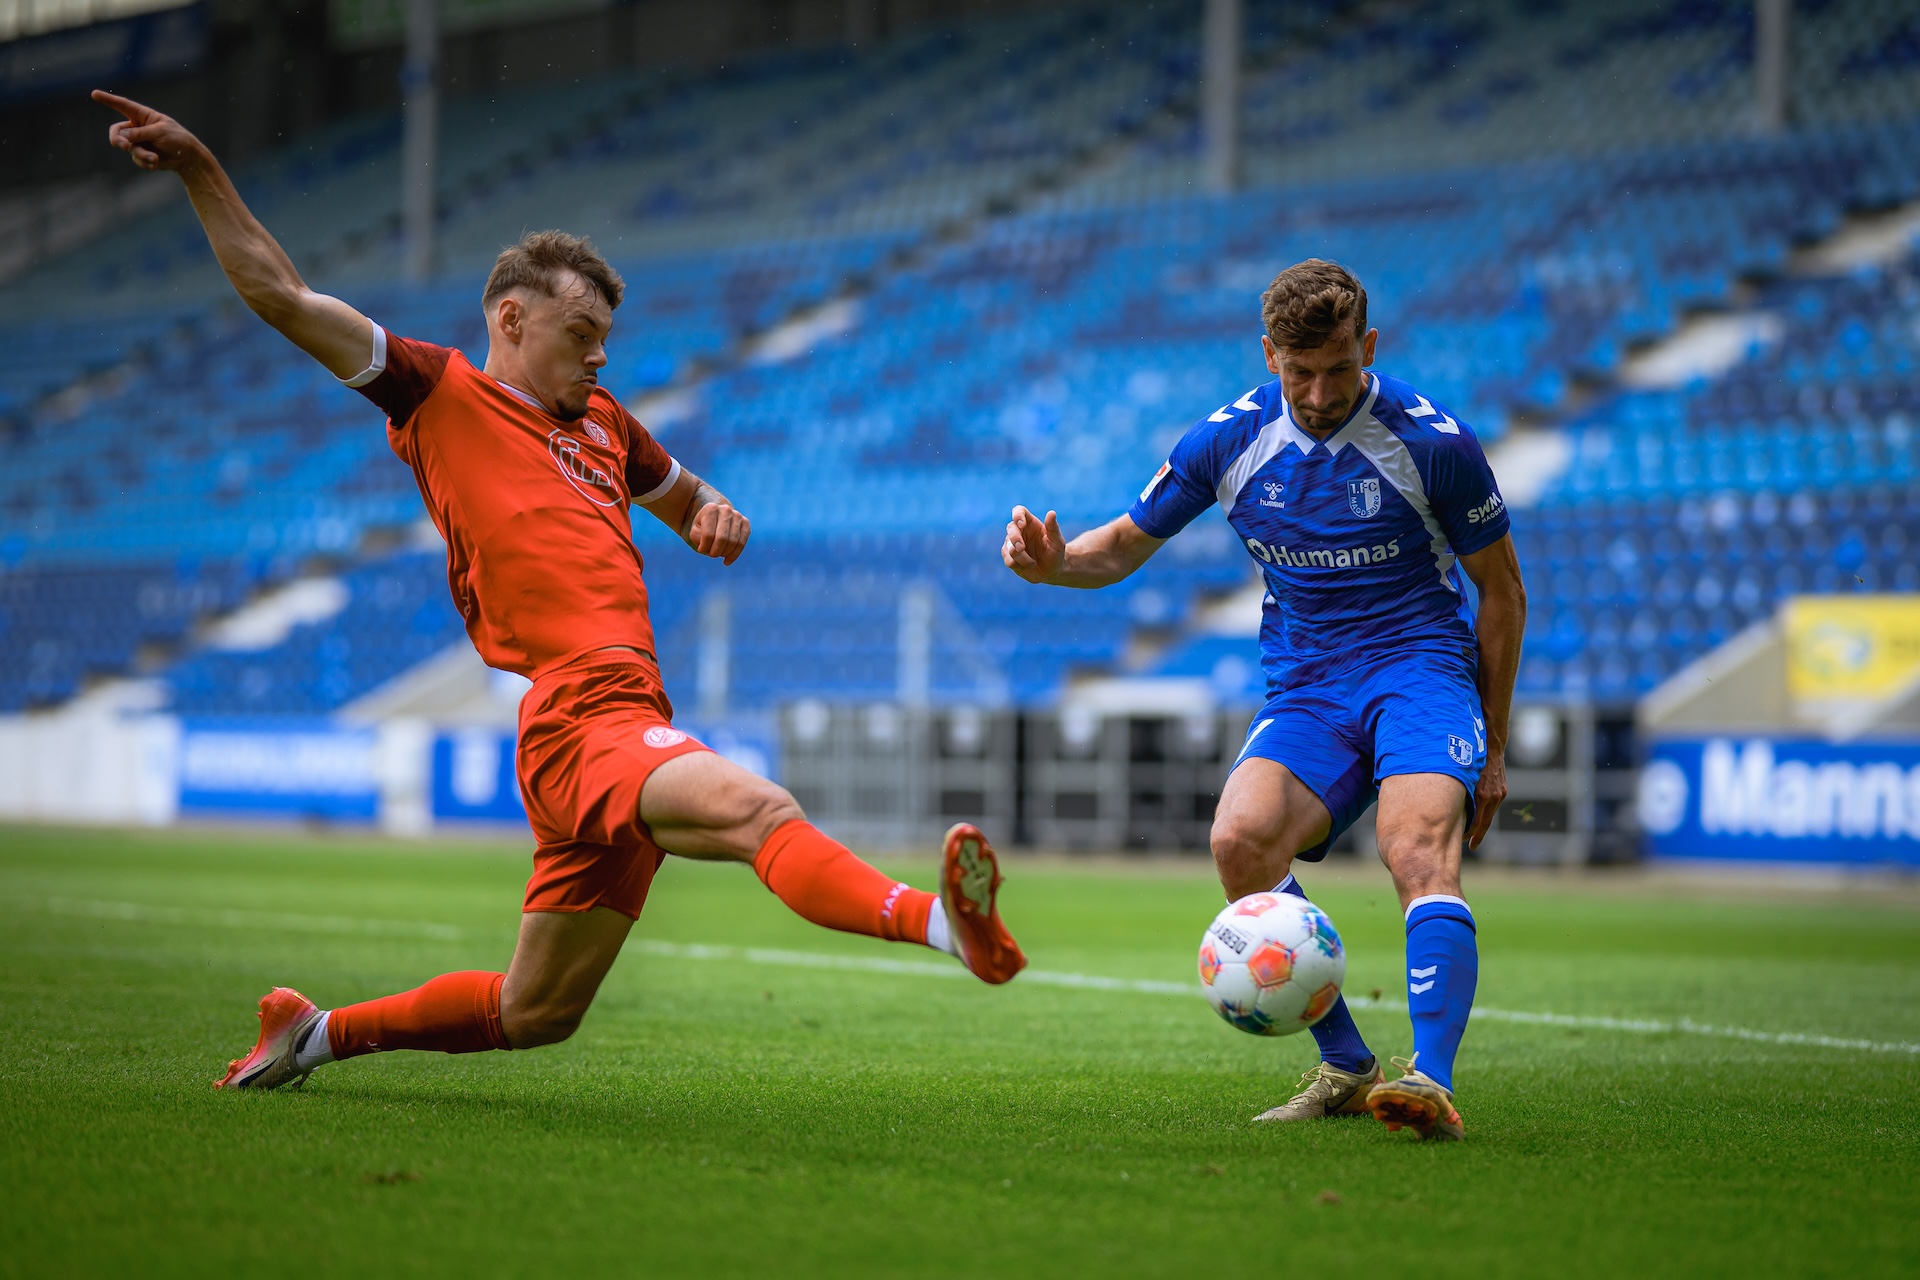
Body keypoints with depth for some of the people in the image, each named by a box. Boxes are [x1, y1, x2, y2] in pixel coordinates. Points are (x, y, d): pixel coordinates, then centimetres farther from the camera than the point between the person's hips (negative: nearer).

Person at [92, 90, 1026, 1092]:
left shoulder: (601, 420, 26)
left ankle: (316, 1033, 31)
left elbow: (682, 495, 42)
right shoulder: (442, 393, 6)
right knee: (760, 809, -35)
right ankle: (937, 920, -58)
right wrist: (201, 172, -3)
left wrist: (715, 515, 17)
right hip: (579, 721, -8)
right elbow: (281, 298, 4)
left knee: (536, 1012, 15)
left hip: (629, 730, 8)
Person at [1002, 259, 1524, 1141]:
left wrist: (1492, 746, 6)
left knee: (1419, 852, -32)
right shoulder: (1230, 441, 0)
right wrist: (1053, 563, -12)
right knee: (1241, 839, -26)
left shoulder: (1432, 443, -8)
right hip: (1305, 691, 3)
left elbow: (1501, 591, 4)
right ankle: (1344, 1067, -13)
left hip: (1422, 667, -3)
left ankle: (1432, 1081, -44)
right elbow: (1124, 546, 12)